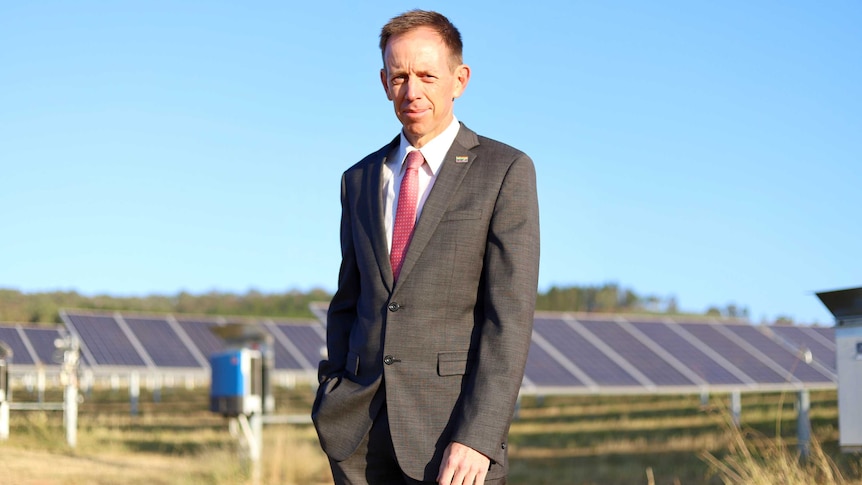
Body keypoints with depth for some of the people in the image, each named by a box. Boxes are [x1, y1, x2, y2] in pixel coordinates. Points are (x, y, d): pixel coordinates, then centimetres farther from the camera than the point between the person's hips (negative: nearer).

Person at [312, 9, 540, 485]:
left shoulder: (506, 171, -2)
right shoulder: (360, 180, 14)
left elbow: (510, 315, -8)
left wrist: (478, 437, -16)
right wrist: (333, 406, 9)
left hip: (457, 430, -4)